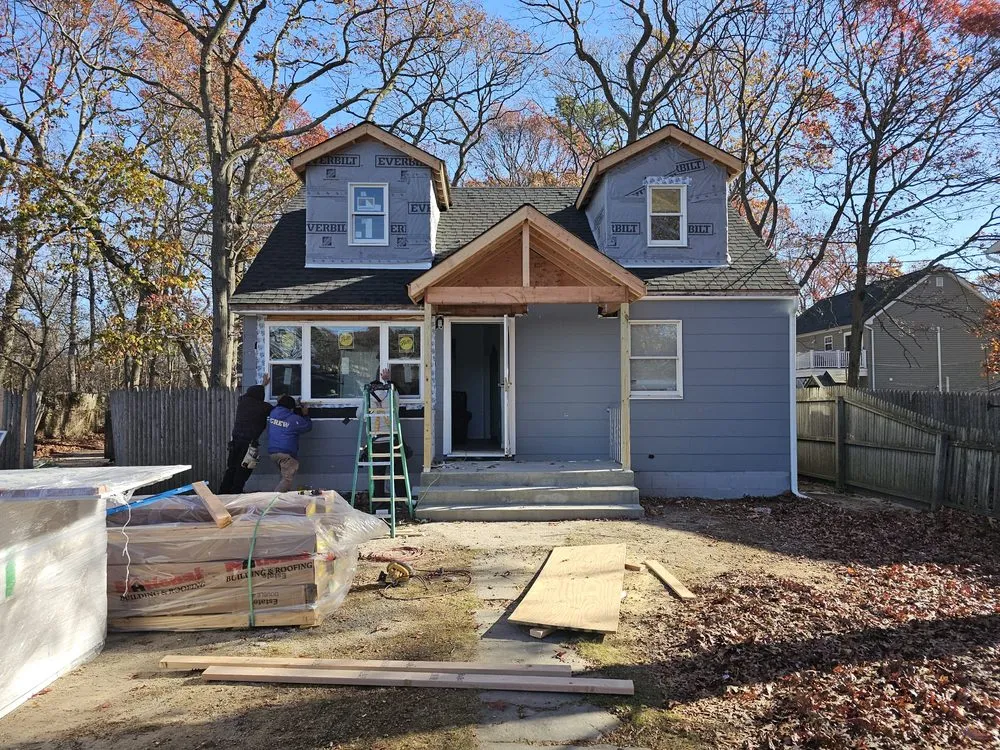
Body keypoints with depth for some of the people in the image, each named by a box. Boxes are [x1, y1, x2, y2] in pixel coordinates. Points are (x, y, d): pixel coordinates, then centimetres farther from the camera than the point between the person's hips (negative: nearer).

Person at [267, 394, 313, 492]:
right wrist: (305, 415, 20)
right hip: (286, 453, -7)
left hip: (272, 452, 7)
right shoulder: (295, 419, -8)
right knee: (287, 479, -5)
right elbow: (308, 426, 6)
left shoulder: (272, 413, 6)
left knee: (285, 476, 21)